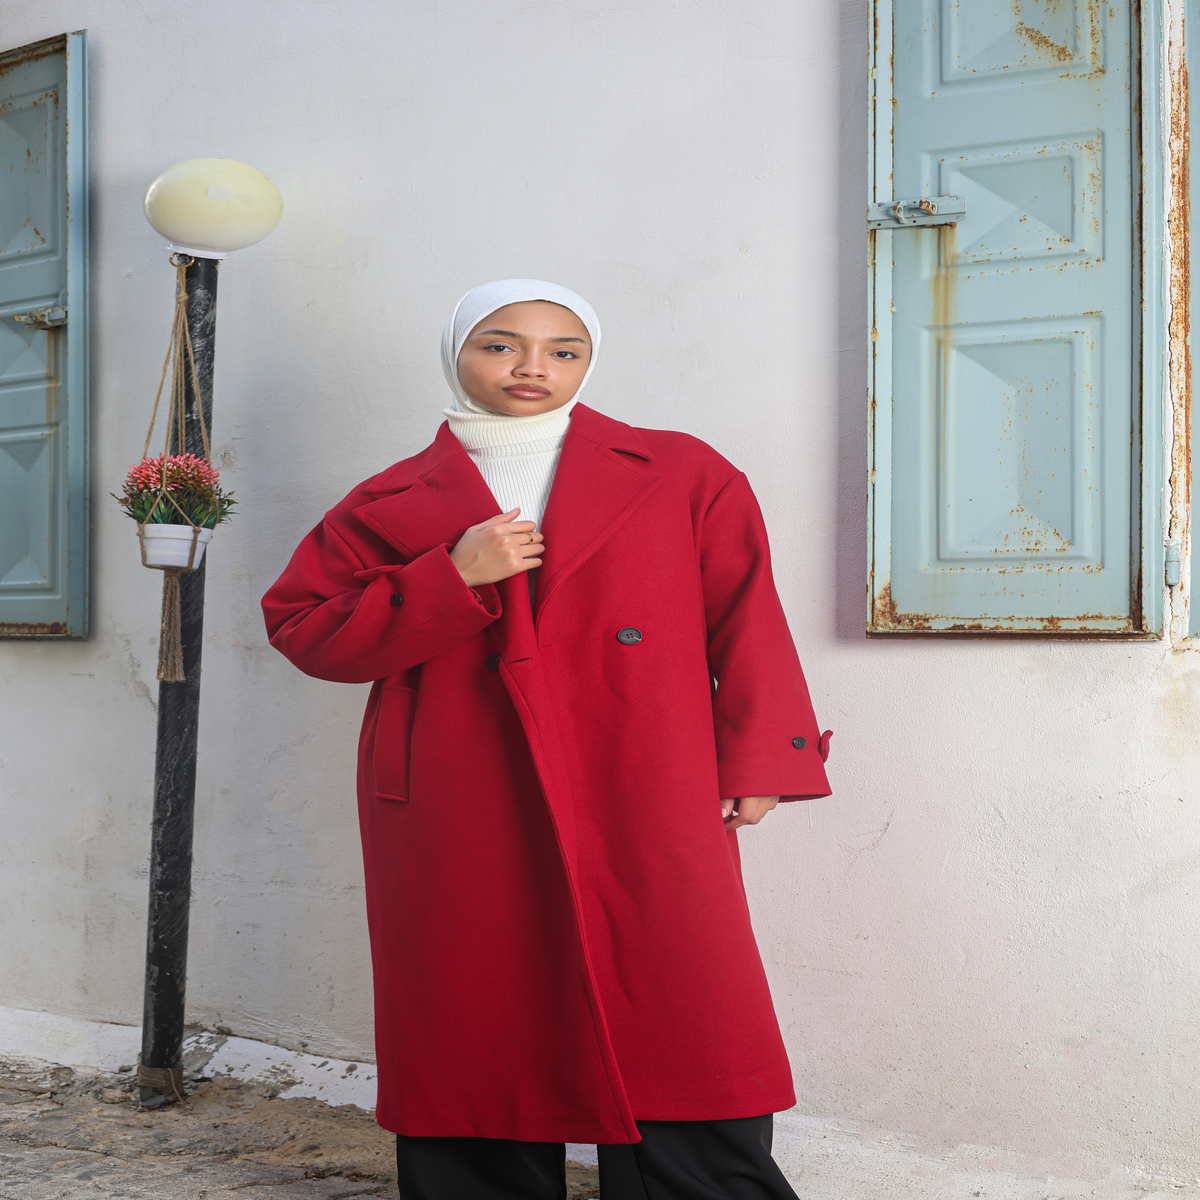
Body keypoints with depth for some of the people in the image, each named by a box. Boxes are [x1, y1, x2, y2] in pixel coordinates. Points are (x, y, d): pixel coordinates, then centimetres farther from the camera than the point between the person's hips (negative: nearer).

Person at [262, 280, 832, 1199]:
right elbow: (302, 631, 6)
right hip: (457, 830, 1)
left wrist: (757, 762, 1)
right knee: (480, 1042, 3)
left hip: (639, 811, -1)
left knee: (681, 1040, -8)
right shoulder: (390, 504, 11)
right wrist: (451, 580, -6)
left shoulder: (684, 476, 11)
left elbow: (746, 621, 10)